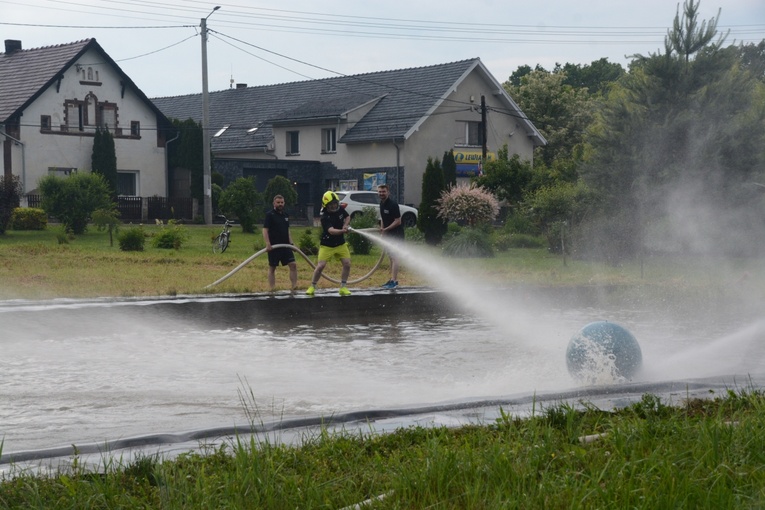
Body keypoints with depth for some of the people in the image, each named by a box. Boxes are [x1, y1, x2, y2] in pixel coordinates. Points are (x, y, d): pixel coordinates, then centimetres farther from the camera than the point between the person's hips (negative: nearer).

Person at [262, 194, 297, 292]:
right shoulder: (269, 215, -6)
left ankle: (294, 287, -6)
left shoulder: (286, 215, 14)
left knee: (293, 265, -6)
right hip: (273, 246, -6)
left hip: (285, 245, 6)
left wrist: (291, 243, 12)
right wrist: (268, 244, -21)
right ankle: (272, 290, 5)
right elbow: (265, 230, -12)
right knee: (272, 268, 2)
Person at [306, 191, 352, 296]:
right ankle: (312, 287, 9)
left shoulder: (340, 209, -5)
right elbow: (331, 230, -38)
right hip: (327, 245, -5)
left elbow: (347, 217, 15)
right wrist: (342, 231, -56)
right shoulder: (325, 217, -24)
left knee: (347, 264, -6)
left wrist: (345, 225, -6)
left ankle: (343, 287, 7)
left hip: (340, 244, 5)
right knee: (320, 266, -9)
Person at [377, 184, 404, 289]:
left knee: (394, 257, -13)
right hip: (388, 234, 9)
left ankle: (394, 281, -17)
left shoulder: (393, 204, -19)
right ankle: (392, 279, 22)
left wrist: (386, 229, -23)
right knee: (391, 257, 14)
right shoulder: (382, 204, 9)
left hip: (396, 234, -9)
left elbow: (398, 221, -21)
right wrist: (382, 231, 14)